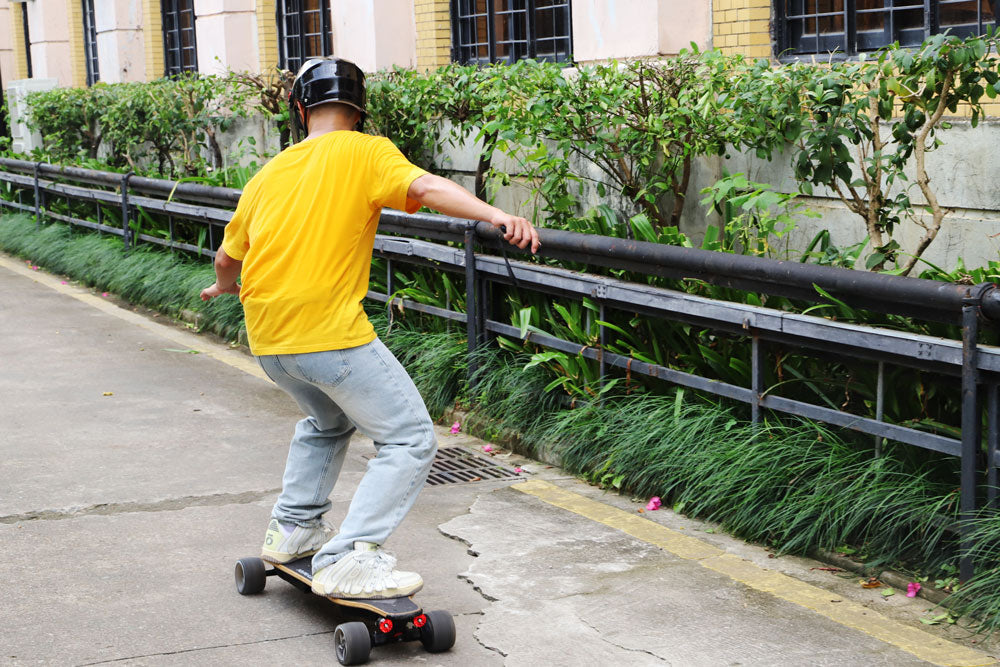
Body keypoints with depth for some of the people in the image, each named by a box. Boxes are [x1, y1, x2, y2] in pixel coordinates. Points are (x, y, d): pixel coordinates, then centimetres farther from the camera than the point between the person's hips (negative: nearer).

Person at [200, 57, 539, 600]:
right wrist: (496, 216, -31)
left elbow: (227, 257, 29)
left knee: (327, 421, 32)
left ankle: (293, 527, 32)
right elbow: (424, 187, -19)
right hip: (328, 331, -7)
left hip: (266, 337, 7)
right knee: (410, 439, -1)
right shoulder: (365, 153, 1)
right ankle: (348, 561, -12)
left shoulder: (270, 173, 18)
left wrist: (224, 287, 51)